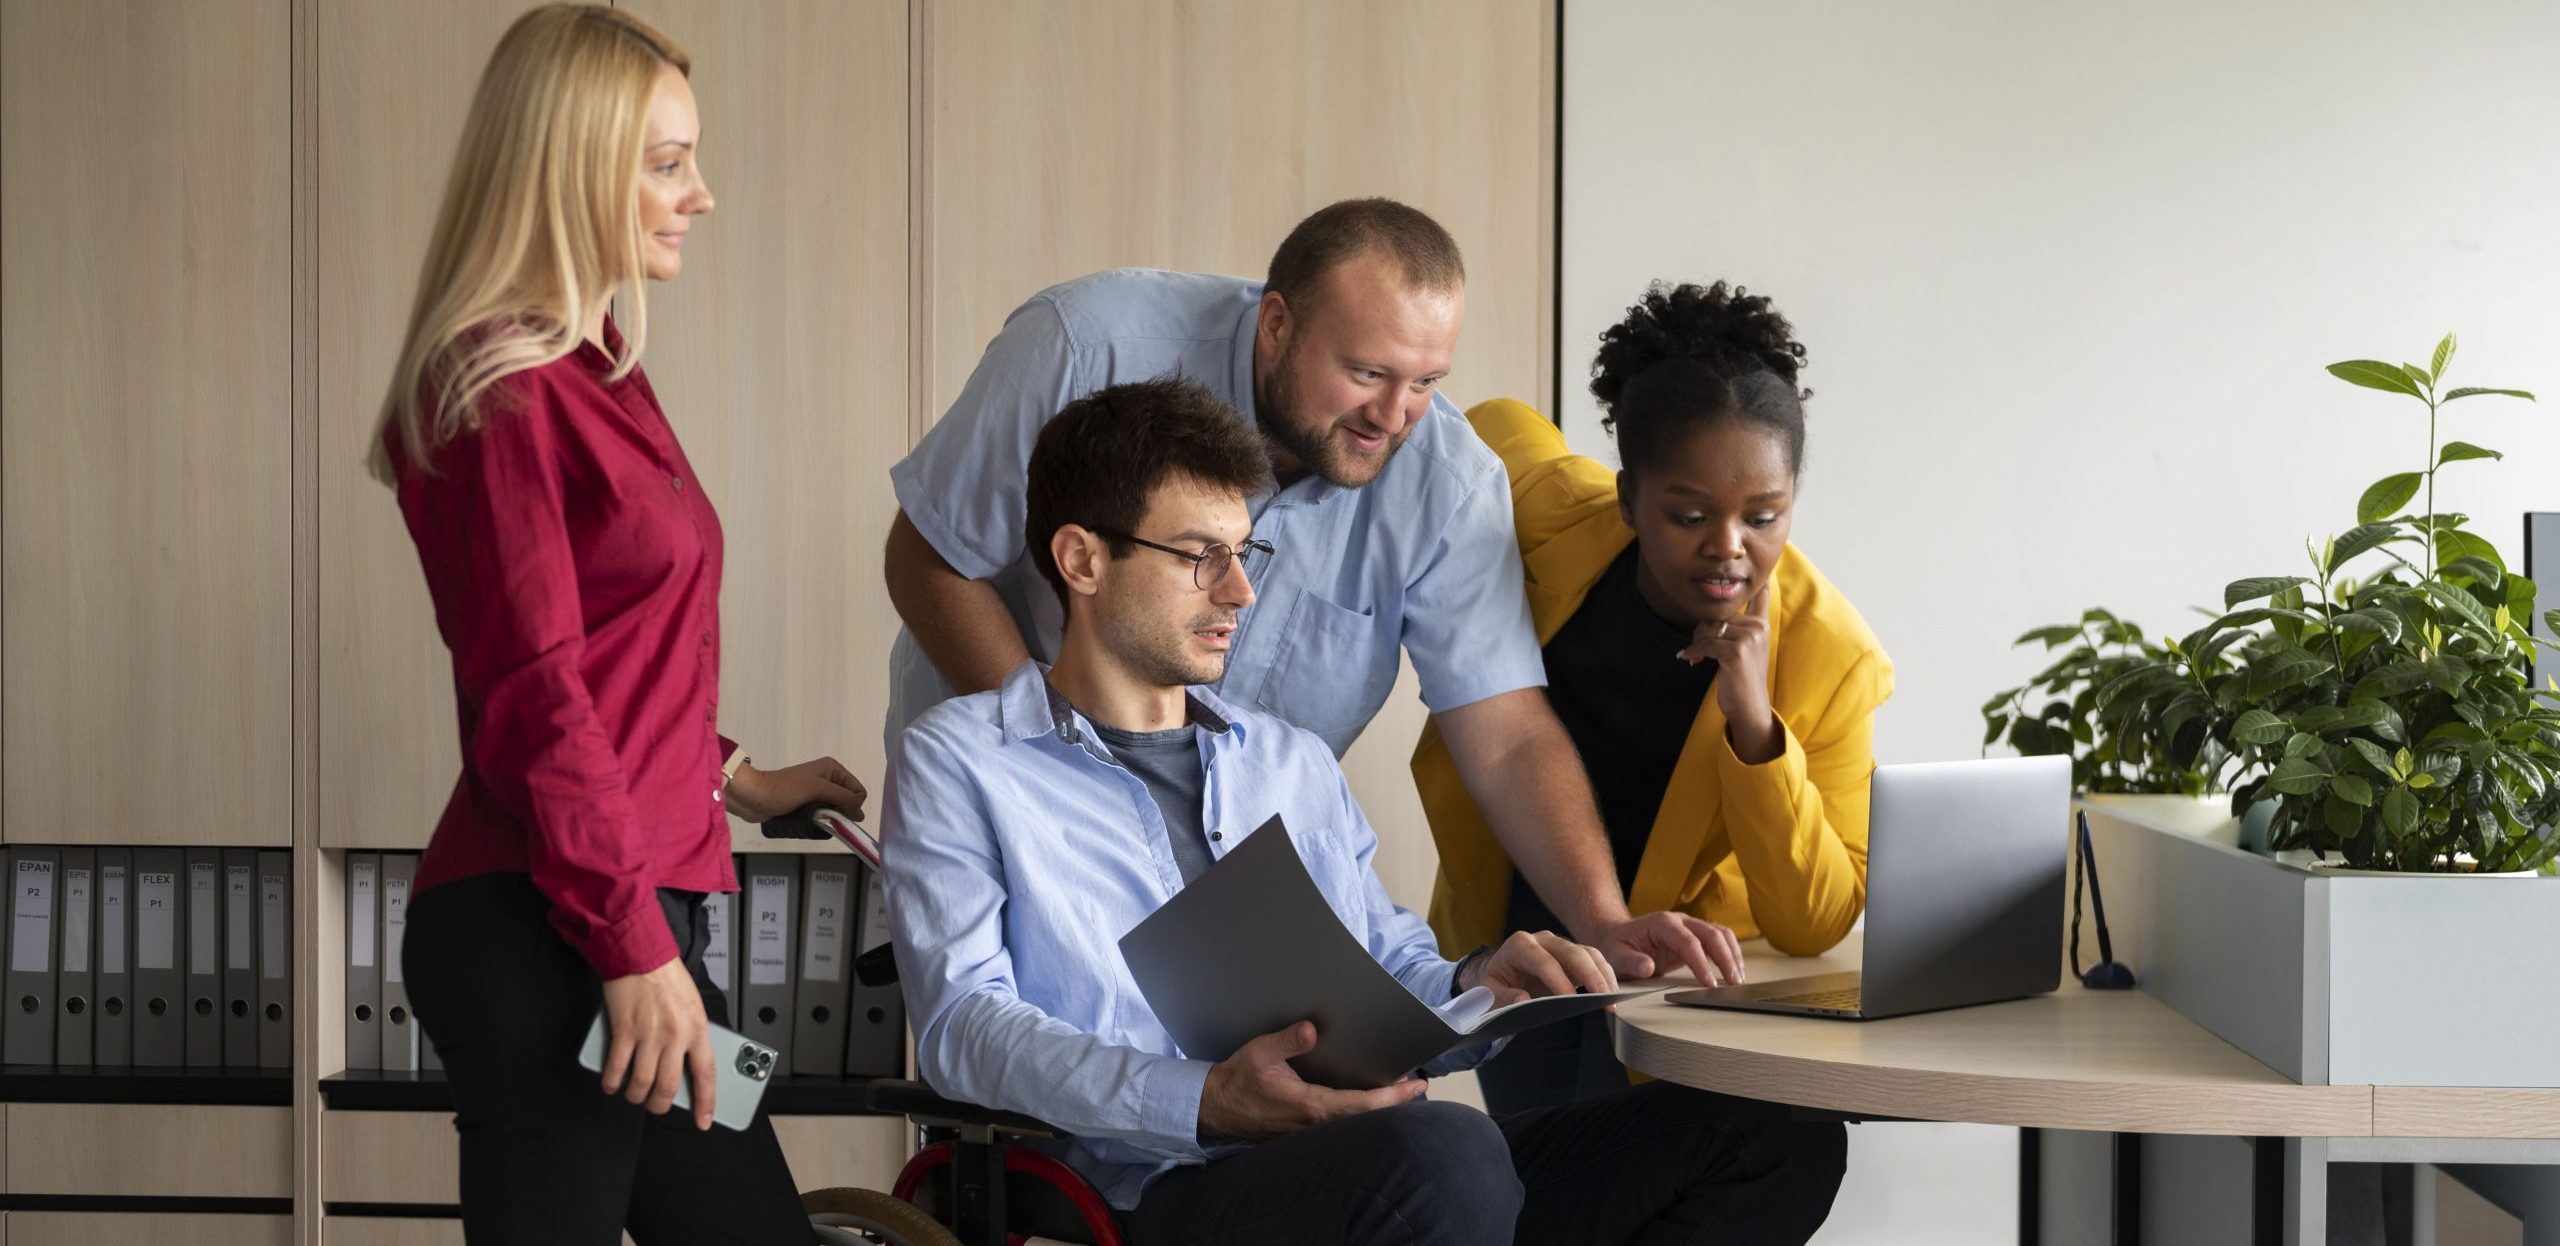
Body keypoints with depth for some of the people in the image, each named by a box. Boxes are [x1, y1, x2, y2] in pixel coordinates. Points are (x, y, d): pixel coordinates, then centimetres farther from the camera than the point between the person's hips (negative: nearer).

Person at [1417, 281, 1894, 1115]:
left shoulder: (1830, 659, -25)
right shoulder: (1549, 516, -22)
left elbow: (1816, 926, -28)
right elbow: (1496, 427, 4)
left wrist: (1754, 723, -39)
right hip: (1517, 934, 2)